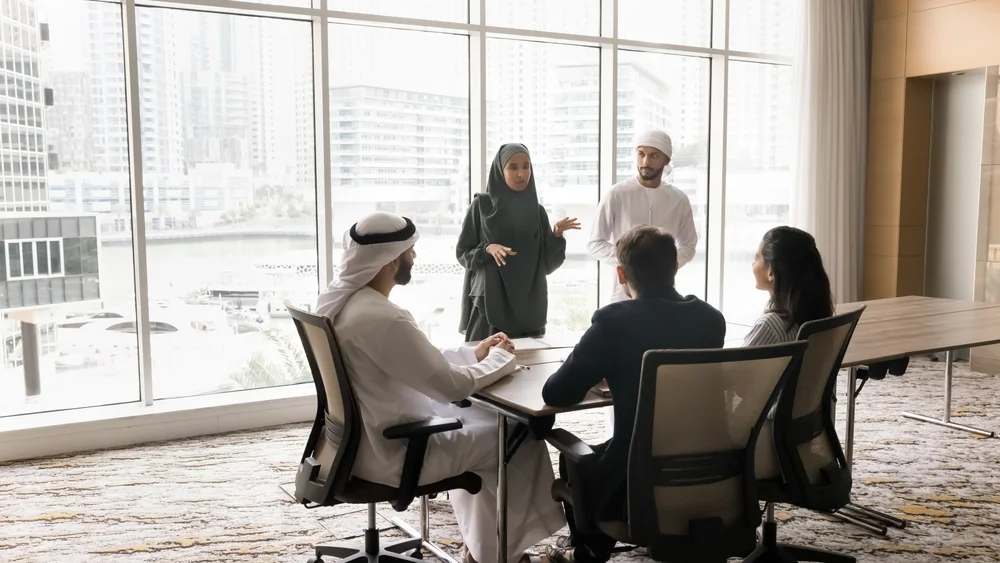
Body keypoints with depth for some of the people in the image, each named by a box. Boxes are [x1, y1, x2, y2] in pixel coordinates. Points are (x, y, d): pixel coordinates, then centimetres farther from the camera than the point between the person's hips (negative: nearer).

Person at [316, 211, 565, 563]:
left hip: (360, 435, 10)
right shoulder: (382, 318, -29)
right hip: (390, 453, -9)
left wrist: (473, 353, 6)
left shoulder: (337, 299, 1)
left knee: (473, 417, 24)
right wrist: (500, 358, -5)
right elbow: (452, 385, -23)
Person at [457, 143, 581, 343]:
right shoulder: (482, 205, 0)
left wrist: (557, 234, -11)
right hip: (490, 303, -3)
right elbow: (463, 253, 1)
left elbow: (547, 263, 4)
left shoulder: (537, 210, 8)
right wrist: (487, 249, -17)